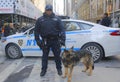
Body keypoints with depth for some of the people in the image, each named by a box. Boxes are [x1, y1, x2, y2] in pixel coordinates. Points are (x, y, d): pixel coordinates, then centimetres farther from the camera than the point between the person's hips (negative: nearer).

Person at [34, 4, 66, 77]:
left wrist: (62, 39, -11)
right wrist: (38, 40, 2)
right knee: (45, 56, 11)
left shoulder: (57, 19, 3)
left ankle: (59, 69, 24)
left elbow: (62, 29, -2)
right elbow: (36, 30, 7)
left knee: (57, 55, 7)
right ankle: (43, 69, 25)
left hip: (55, 40, 0)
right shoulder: (40, 20, 5)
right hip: (45, 41, 1)